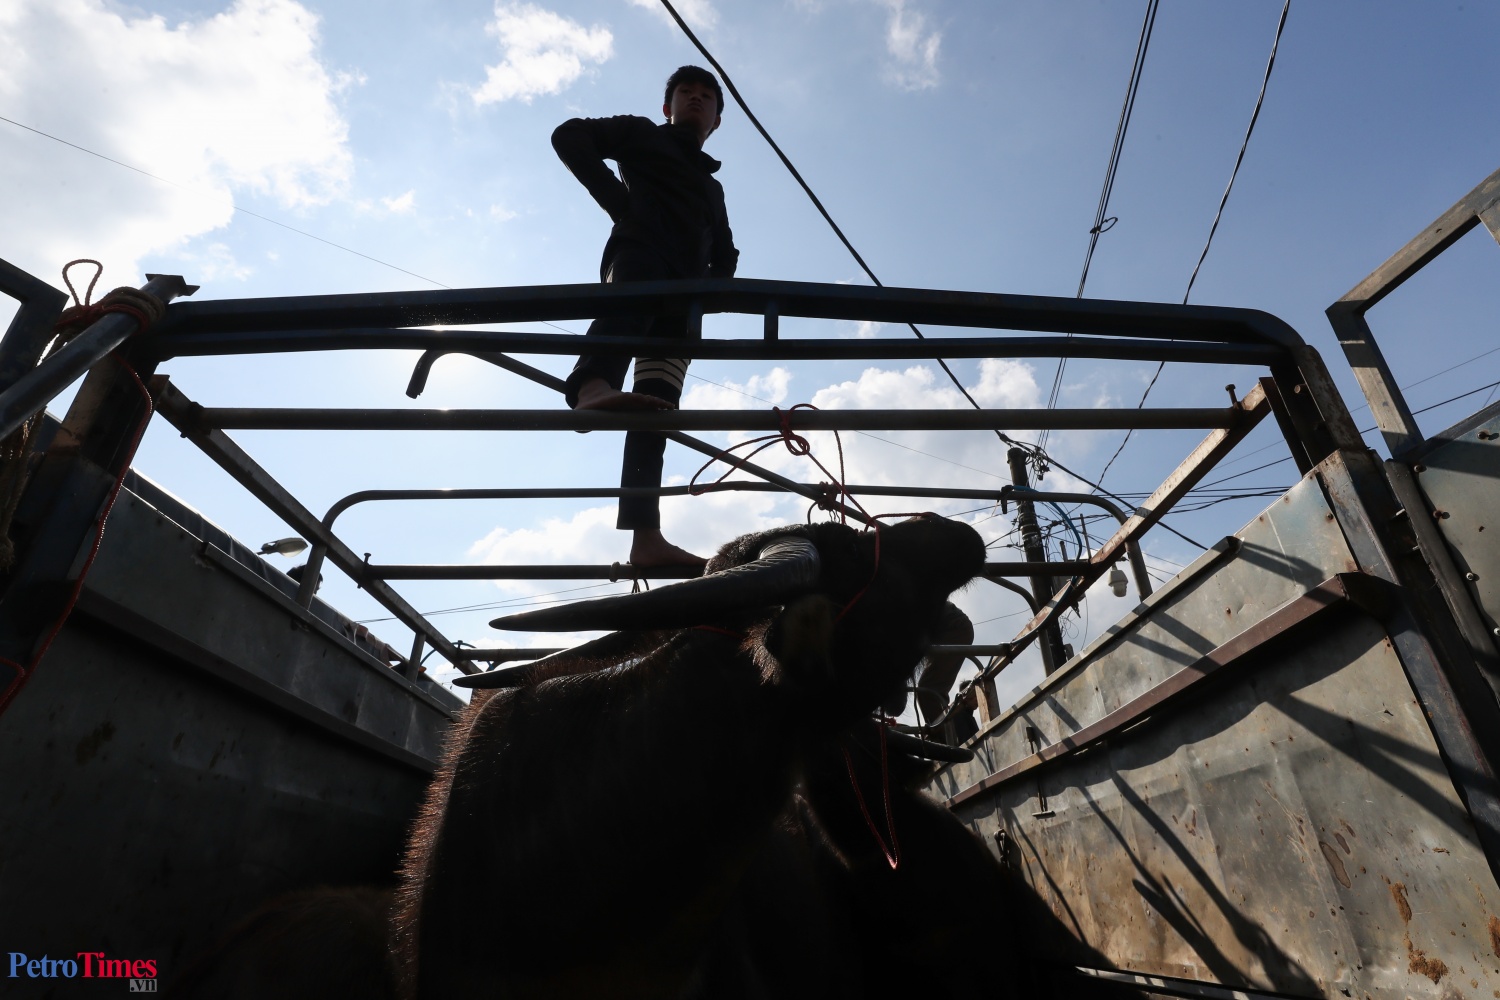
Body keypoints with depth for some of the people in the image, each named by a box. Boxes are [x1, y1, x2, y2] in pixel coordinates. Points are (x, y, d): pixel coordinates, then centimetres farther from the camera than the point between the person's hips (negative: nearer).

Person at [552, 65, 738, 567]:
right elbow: (569, 136, 11)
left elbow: (725, 254, 37)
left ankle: (645, 537, -25)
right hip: (637, 250, -4)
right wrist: (618, 200, -2)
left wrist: (712, 285, 13)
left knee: (656, 403, -13)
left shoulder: (712, 187, 39)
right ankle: (592, 387, -71)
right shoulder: (642, 135, 24)